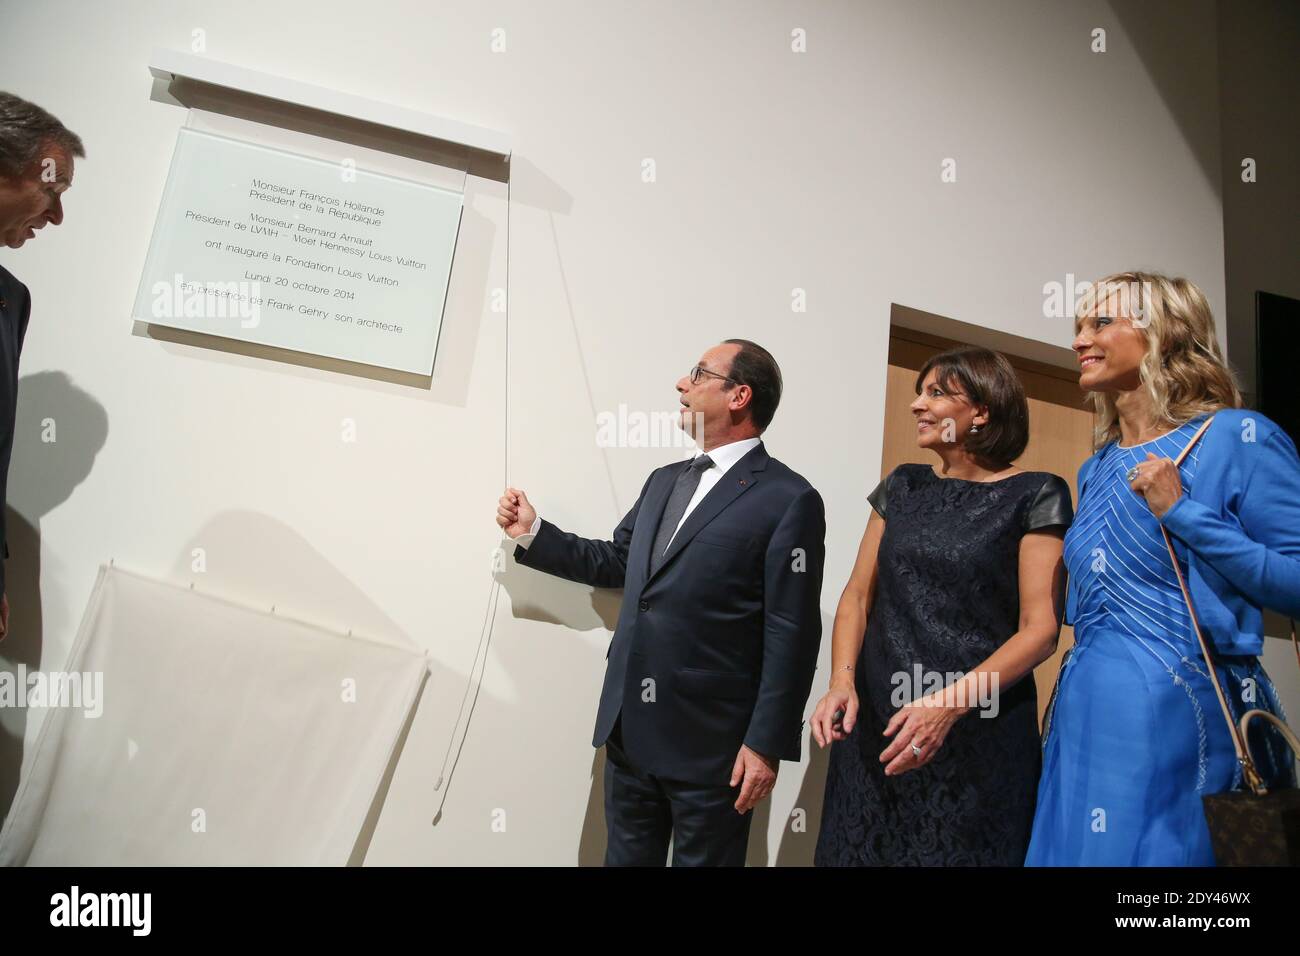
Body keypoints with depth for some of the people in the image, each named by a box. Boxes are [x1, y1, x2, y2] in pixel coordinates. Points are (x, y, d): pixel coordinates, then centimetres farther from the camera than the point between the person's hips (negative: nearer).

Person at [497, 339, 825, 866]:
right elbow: (617, 563, 19)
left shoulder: (789, 500, -12)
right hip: (629, 728, 7)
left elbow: (791, 636, -14)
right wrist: (534, 534, 12)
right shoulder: (665, 481, 12)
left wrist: (768, 744, -15)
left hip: (709, 743, -6)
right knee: (625, 857, 20)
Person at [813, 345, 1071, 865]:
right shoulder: (901, 486, 9)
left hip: (978, 731, -4)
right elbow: (858, 595, 7)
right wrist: (842, 680, -10)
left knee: (958, 849, 8)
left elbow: (1041, 628, -11)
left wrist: (951, 703, -23)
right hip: (872, 722, 4)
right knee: (862, 848, 13)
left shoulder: (1035, 496, -5)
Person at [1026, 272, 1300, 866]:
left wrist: (1184, 513, -16)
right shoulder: (1096, 470, 13)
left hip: (1187, 709, -6)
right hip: (1085, 713, 7)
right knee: (1084, 850, 13)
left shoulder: (1238, 438, -6)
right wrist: (1065, 700, 18)